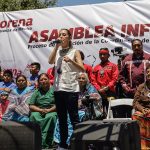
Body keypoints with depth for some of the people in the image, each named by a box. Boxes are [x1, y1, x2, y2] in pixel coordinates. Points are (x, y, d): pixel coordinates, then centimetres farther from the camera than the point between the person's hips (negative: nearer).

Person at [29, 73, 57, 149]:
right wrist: (41, 110, -8)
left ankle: (44, 143, -35)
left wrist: (48, 110, -14)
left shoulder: (54, 90, 9)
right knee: (33, 116, -31)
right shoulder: (36, 92, 18)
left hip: (51, 111, -2)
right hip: (38, 111, 2)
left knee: (51, 117, -36)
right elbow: (31, 106, 9)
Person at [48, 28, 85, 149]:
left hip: (71, 89, -5)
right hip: (58, 88, 5)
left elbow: (82, 69, -9)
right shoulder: (57, 51, 13)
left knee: (74, 117, -4)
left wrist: (71, 61, -24)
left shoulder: (74, 52, 2)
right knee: (61, 118, 11)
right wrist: (56, 46, -8)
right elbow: (50, 61, -7)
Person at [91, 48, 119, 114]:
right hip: (99, 93, 3)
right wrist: (99, 89, -6)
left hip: (110, 93, -3)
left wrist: (107, 87, -12)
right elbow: (93, 80, 8)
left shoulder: (113, 66, 6)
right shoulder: (96, 68, 15)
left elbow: (115, 79, -3)